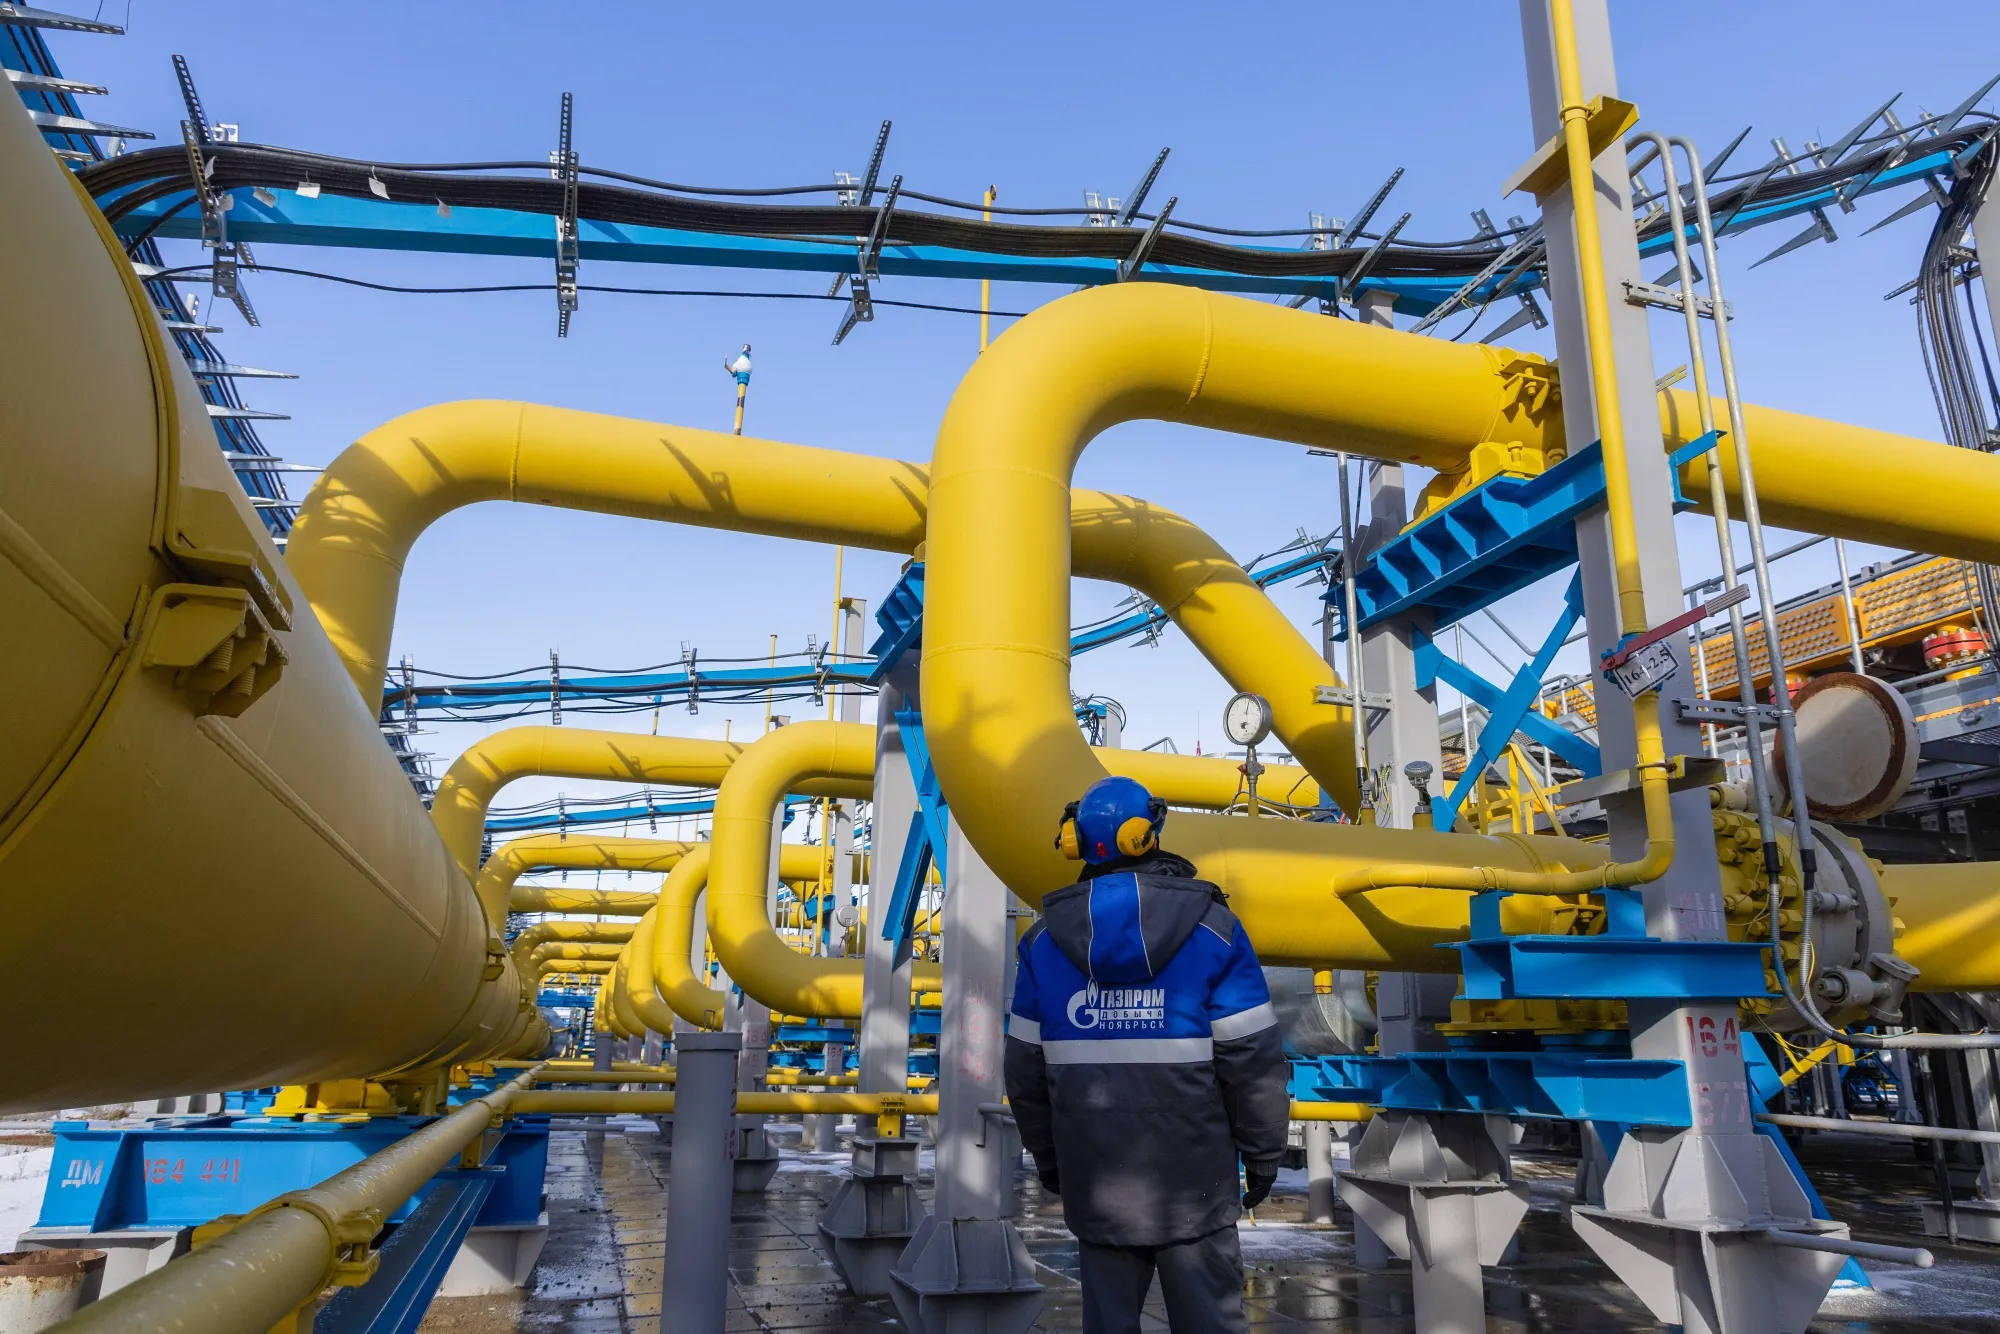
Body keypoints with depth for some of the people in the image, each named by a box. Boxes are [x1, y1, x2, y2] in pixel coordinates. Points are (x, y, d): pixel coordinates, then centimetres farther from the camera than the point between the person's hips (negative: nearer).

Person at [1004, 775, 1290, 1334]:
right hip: (1193, 1180, -2)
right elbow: (1253, 1057, -8)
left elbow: (1026, 1068, 5)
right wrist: (1263, 1151, 5)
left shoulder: (1045, 938, 0)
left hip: (1096, 1182, 3)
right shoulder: (1211, 926, -8)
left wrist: (1046, 1156, 17)